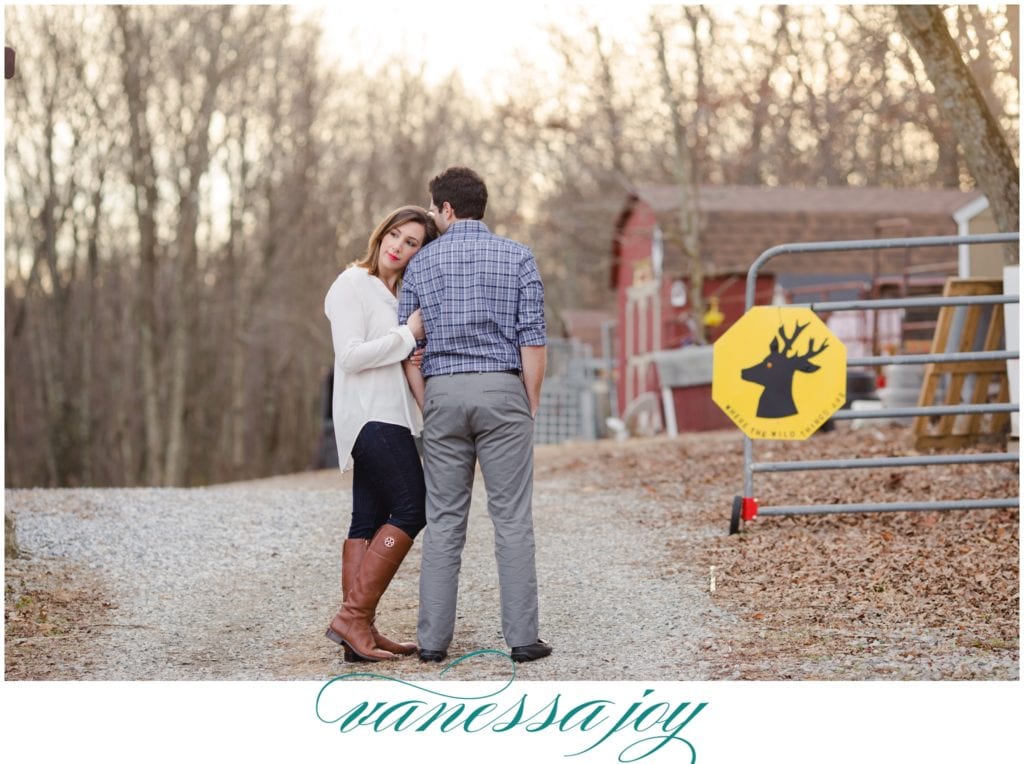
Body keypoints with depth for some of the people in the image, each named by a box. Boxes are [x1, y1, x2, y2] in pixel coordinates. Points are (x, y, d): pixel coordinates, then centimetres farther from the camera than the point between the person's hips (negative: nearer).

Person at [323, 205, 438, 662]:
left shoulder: (398, 294, 20)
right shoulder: (352, 285, -8)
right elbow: (351, 355, -17)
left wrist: (415, 351, 5)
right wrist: (408, 336, -14)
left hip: (387, 416, 9)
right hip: (370, 414, -9)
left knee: (370, 520, 4)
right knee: (411, 510, -13)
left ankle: (359, 631, 2)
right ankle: (353, 616, -14)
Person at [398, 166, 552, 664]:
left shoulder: (421, 264, 7)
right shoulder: (517, 257, 1)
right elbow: (533, 338, -5)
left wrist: (427, 407, 12)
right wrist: (531, 402, 4)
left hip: (444, 394, 2)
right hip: (501, 391, -2)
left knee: (444, 521, 5)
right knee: (512, 518, 0)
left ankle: (434, 639, 4)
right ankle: (521, 636, -2)